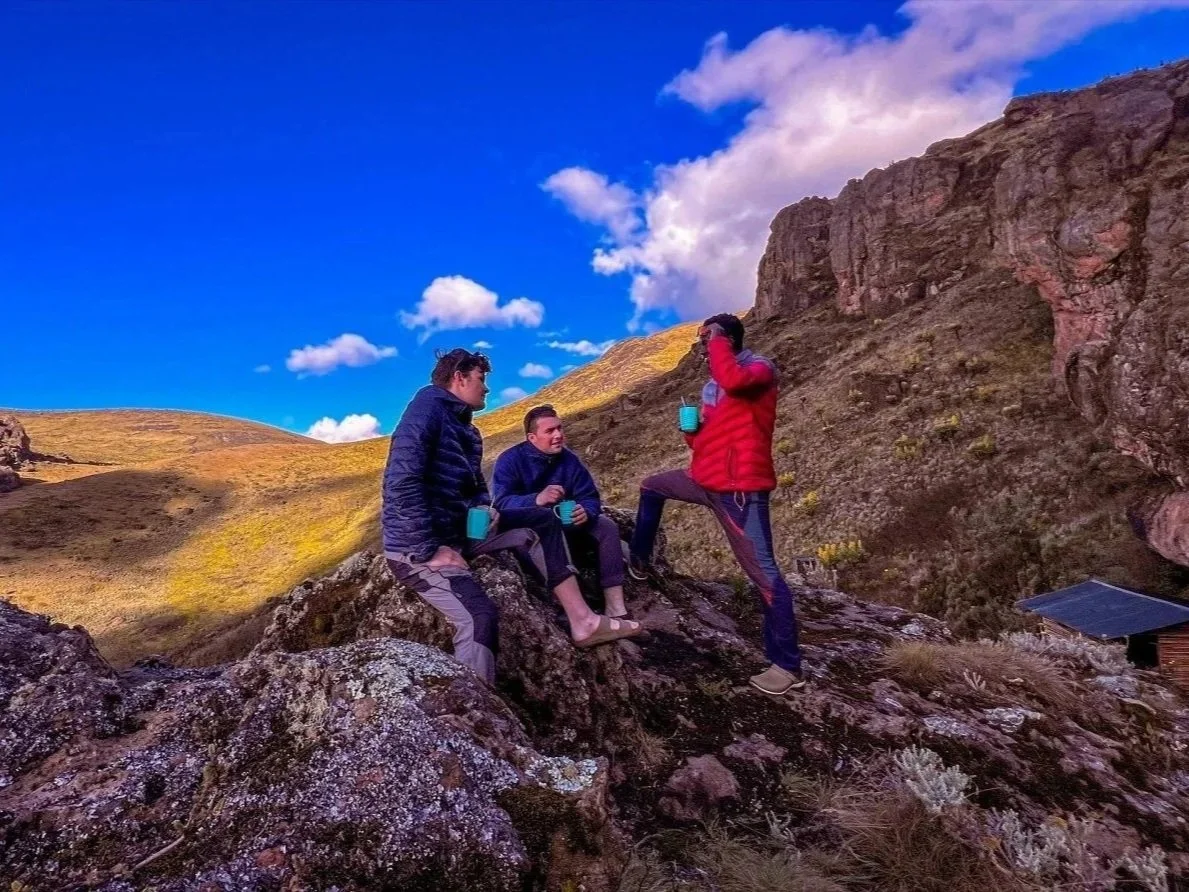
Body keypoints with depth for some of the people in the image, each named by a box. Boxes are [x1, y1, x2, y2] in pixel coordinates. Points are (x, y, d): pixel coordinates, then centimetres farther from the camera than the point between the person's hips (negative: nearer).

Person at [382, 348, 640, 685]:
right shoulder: (426, 410, -16)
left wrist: (484, 507, -3)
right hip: (416, 549, -9)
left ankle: (582, 621, 2)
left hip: (458, 531, 9)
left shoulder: (467, 430, 11)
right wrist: (431, 550, -25)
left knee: (540, 527, 4)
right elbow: (402, 485, -26)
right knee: (480, 615, -30)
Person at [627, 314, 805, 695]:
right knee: (651, 487, 26)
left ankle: (787, 666, 2)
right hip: (706, 480, 10)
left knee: (762, 572, -7)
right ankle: (639, 561, 41)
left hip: (741, 486, -9)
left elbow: (733, 380, -34)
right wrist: (692, 432, 2)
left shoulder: (759, 367, -9)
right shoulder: (713, 383, 16)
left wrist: (717, 342, -17)